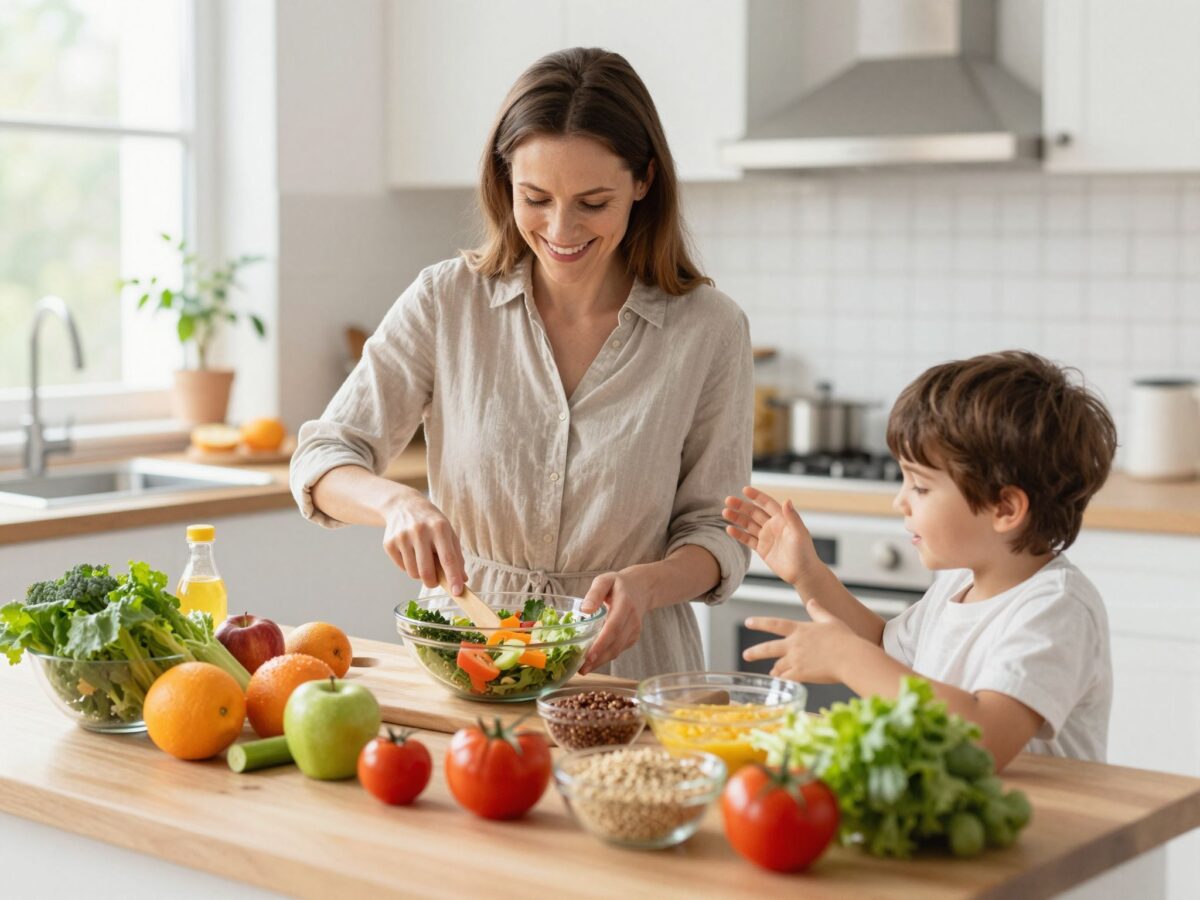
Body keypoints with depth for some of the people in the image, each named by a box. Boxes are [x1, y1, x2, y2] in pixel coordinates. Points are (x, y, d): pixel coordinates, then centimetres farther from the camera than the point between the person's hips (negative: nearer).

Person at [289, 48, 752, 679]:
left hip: (626, 666, -1)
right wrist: (396, 502, -21)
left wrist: (647, 584, -19)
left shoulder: (708, 329, -3)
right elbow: (324, 460, 1)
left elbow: (716, 531, 3)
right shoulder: (447, 302, 0)